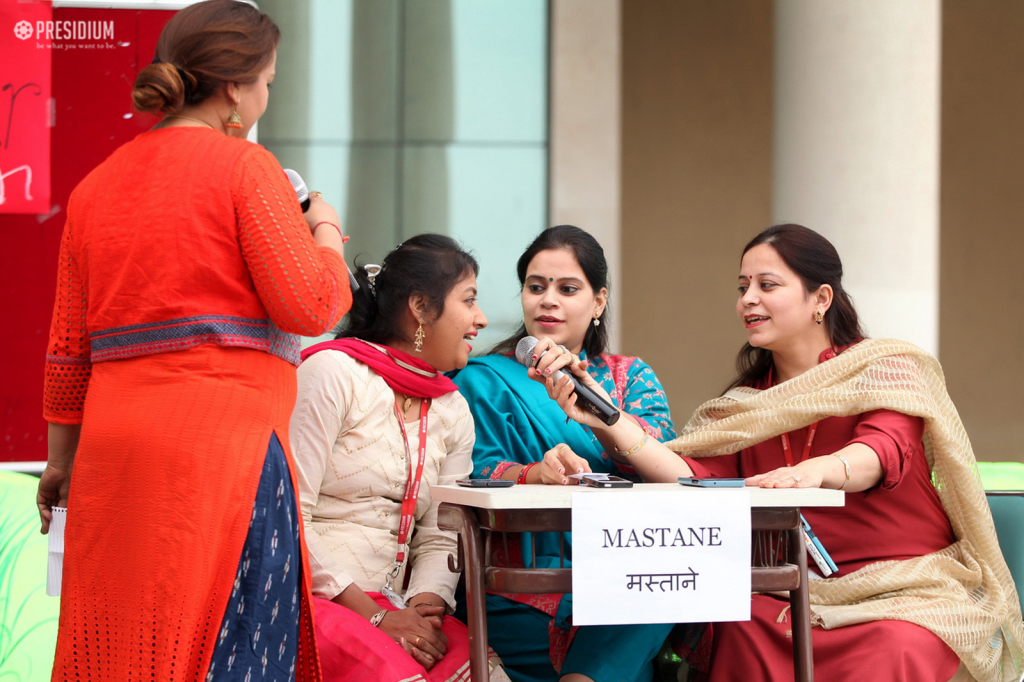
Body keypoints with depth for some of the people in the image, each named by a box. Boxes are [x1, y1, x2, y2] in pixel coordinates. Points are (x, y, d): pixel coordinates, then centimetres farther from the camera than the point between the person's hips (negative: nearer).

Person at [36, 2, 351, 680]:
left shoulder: (96, 186, 16)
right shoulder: (245, 166, -4)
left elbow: (69, 347, 17)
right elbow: (310, 305, -9)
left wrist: (62, 460, 24)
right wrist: (327, 235, 10)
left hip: (113, 445, 7)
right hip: (223, 437, -7)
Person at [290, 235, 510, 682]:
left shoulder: (453, 412, 16)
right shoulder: (334, 371, -7)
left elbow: (439, 539, 11)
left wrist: (426, 605, -11)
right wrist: (374, 616, -16)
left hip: (387, 607, 6)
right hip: (309, 598, -6)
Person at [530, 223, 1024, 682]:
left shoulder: (889, 369, 1)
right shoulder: (747, 403, 16)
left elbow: (884, 450, -22)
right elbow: (693, 475, -2)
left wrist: (817, 470, -45)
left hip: (912, 587, -4)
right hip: (799, 595, 4)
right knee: (737, 632, -29)